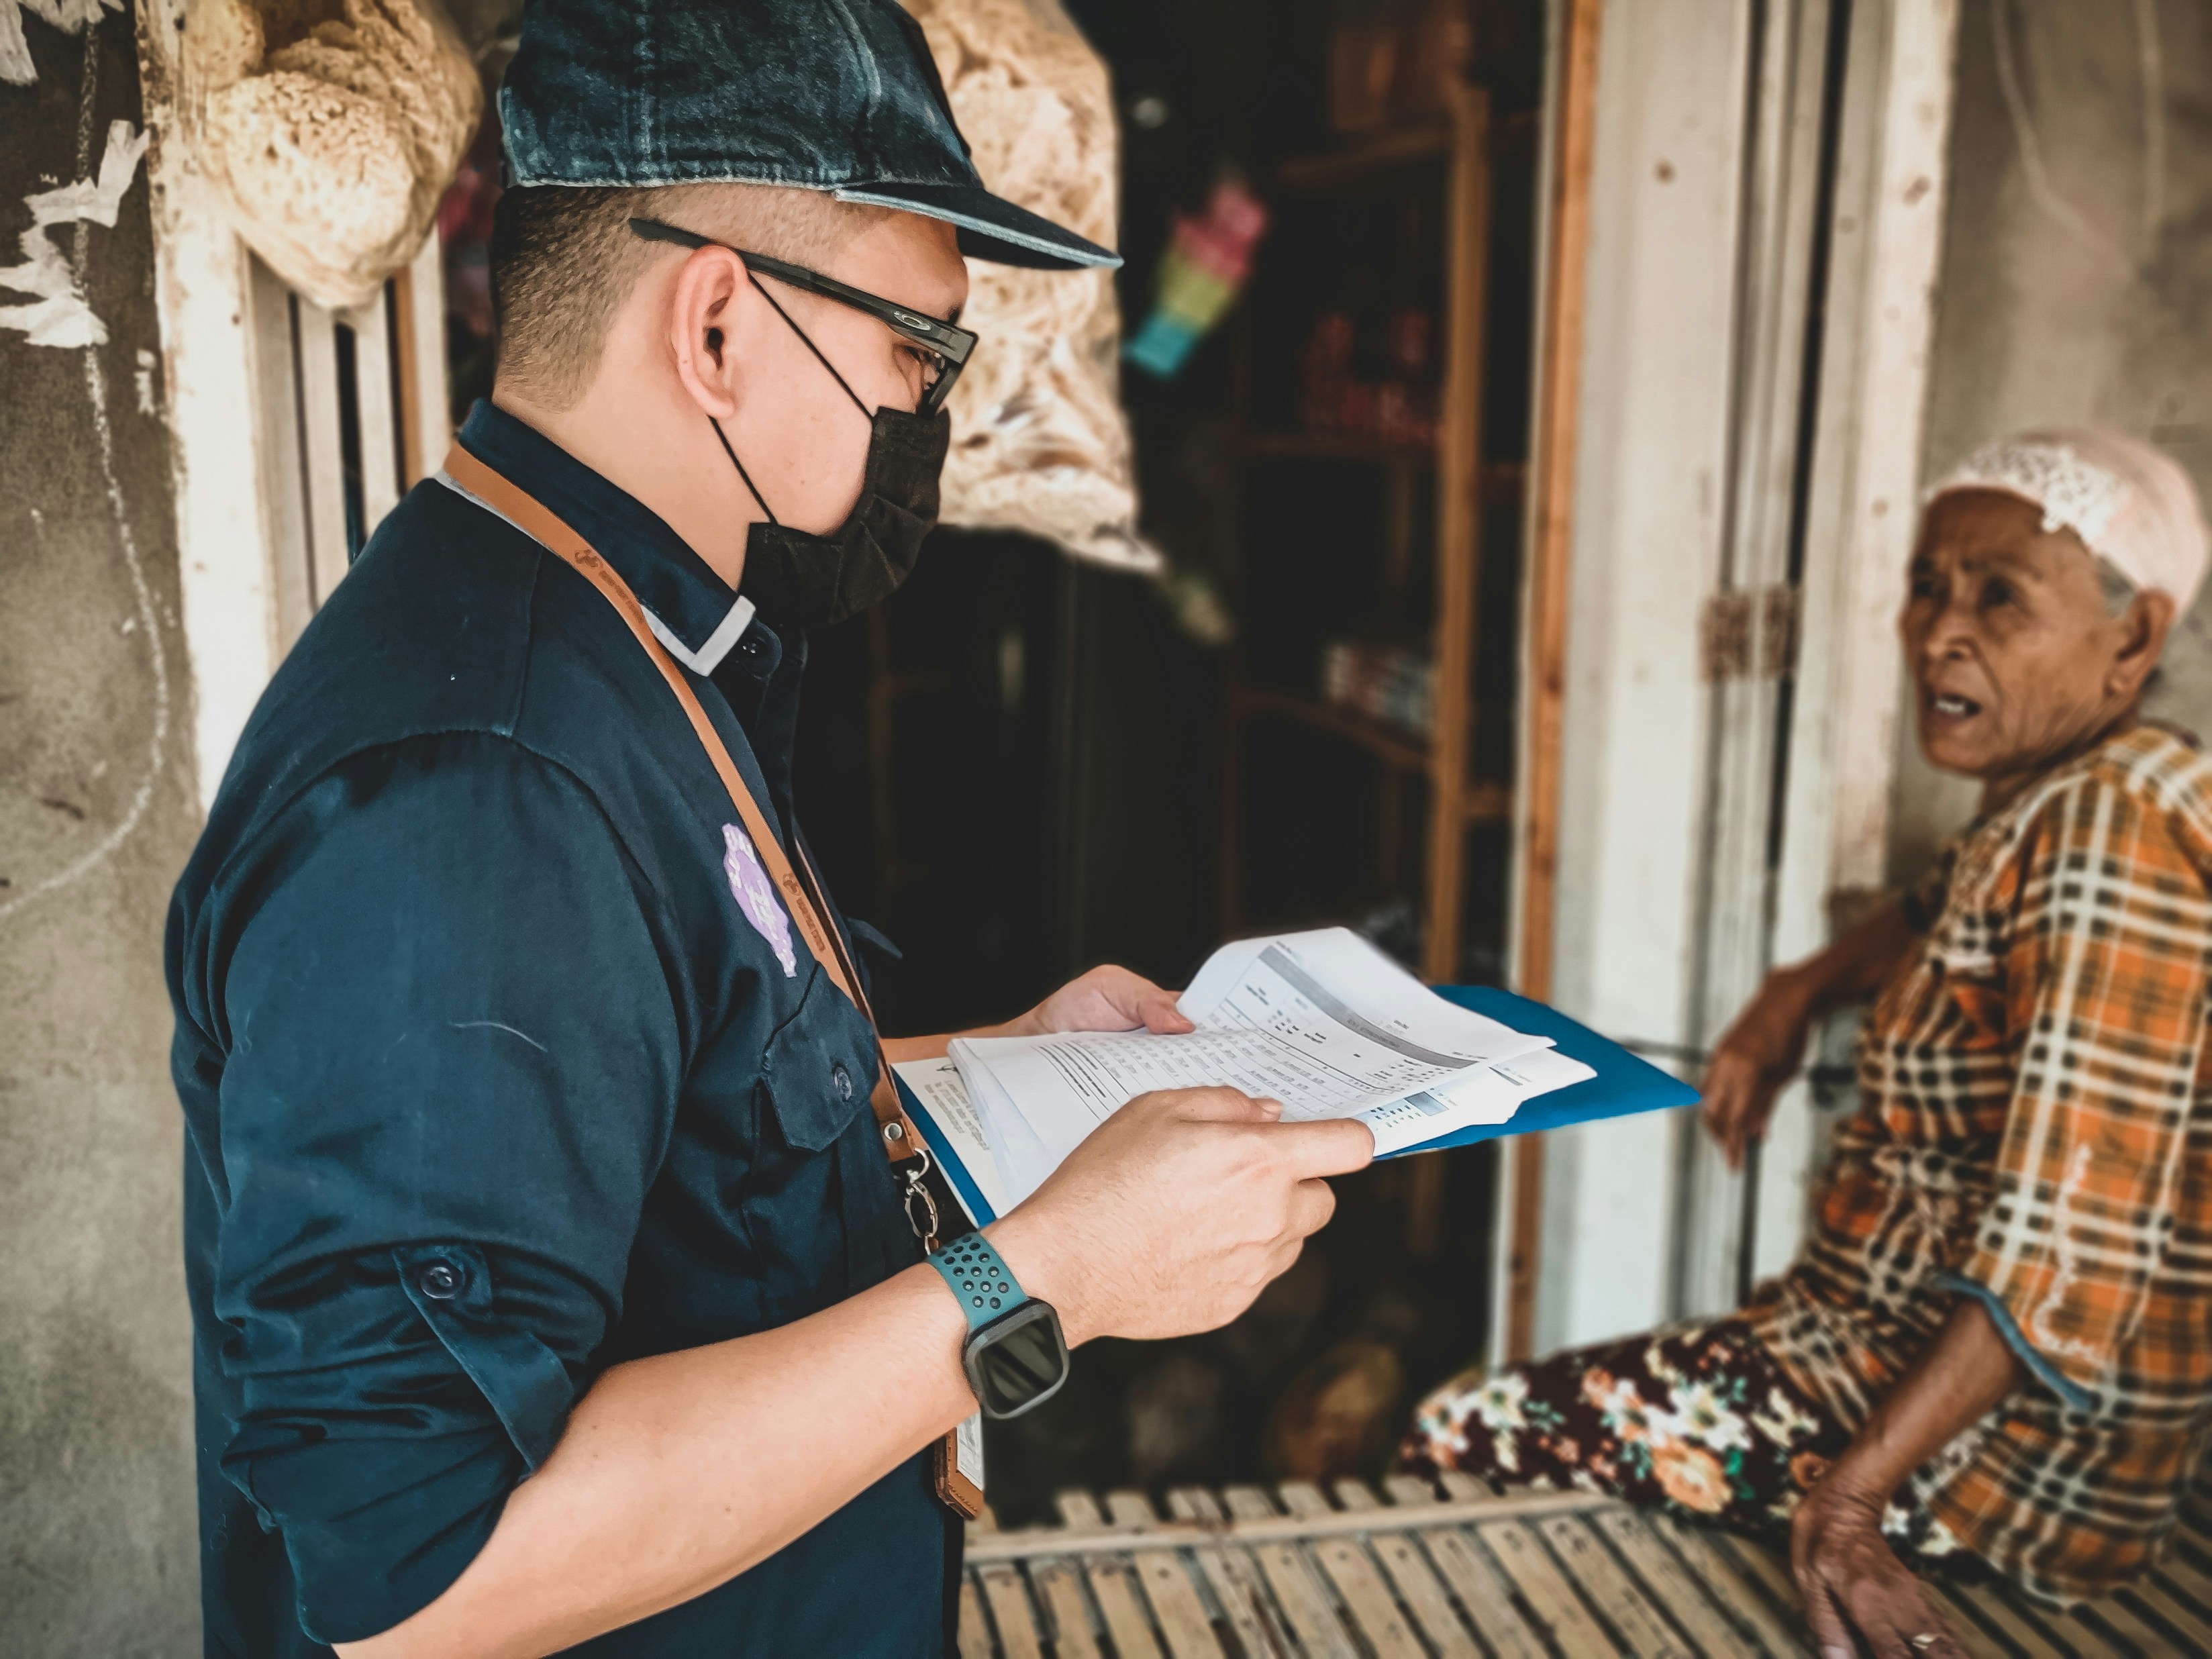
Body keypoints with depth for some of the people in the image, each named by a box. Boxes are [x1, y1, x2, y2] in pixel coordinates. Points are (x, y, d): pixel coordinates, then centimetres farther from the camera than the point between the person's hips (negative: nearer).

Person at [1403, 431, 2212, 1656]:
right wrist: (1804, 991, 11)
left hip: (2001, 1457, -10)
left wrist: (1854, 1488, -29)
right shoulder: (2049, 803, 6)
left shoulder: (2108, 833, -24)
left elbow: (2064, 1257, -30)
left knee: (1460, 1440, -15)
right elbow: (1951, 908, 30)